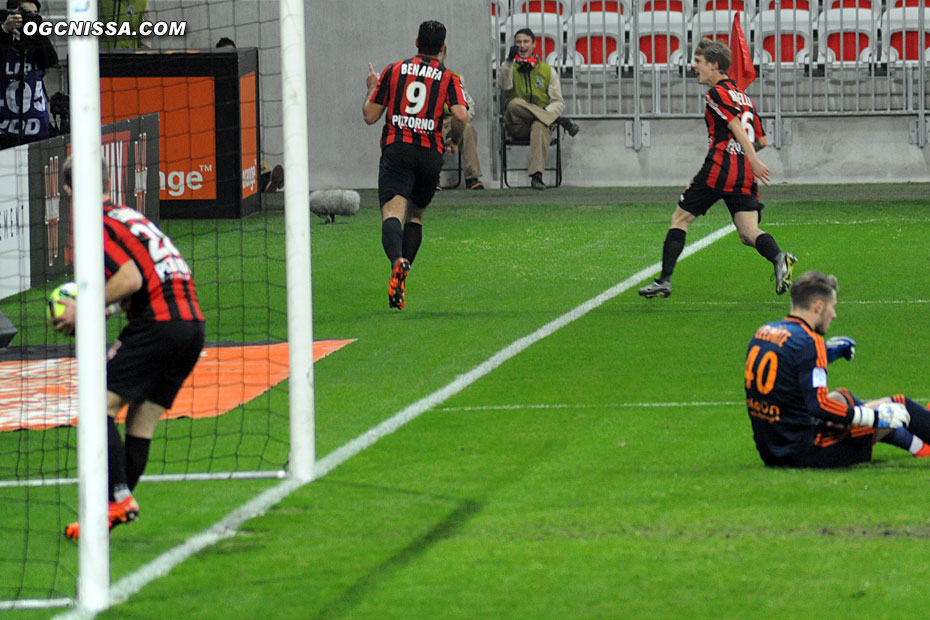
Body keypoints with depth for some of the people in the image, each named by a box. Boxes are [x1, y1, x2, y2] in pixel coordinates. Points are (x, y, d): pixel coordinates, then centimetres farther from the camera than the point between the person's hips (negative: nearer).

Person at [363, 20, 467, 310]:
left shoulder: (393, 71, 10)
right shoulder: (448, 77, 7)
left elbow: (370, 115, 11)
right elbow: (460, 115, -8)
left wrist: (372, 88, 30)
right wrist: (453, 141, 11)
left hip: (396, 148, -1)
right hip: (430, 154, 1)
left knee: (392, 212, -16)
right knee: (415, 215, 19)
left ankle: (397, 261, -46)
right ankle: (402, 274, 6)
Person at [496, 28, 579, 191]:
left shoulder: (547, 71, 16)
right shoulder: (509, 68, 17)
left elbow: (558, 103, 11)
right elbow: (503, 85, -6)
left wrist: (546, 112, -11)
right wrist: (510, 61, -18)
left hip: (541, 119, -1)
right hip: (517, 126, 1)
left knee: (540, 126, -40)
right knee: (515, 104, -35)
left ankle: (537, 176, -52)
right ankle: (562, 122, -27)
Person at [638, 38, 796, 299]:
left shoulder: (716, 94, -3)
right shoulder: (743, 97, 22)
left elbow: (737, 127, -16)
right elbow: (761, 140, 23)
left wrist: (754, 162, -24)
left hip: (718, 170, -7)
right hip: (745, 176, 7)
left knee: (680, 219, 8)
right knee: (749, 233, -3)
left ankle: (664, 280, 6)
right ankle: (779, 258, -33)